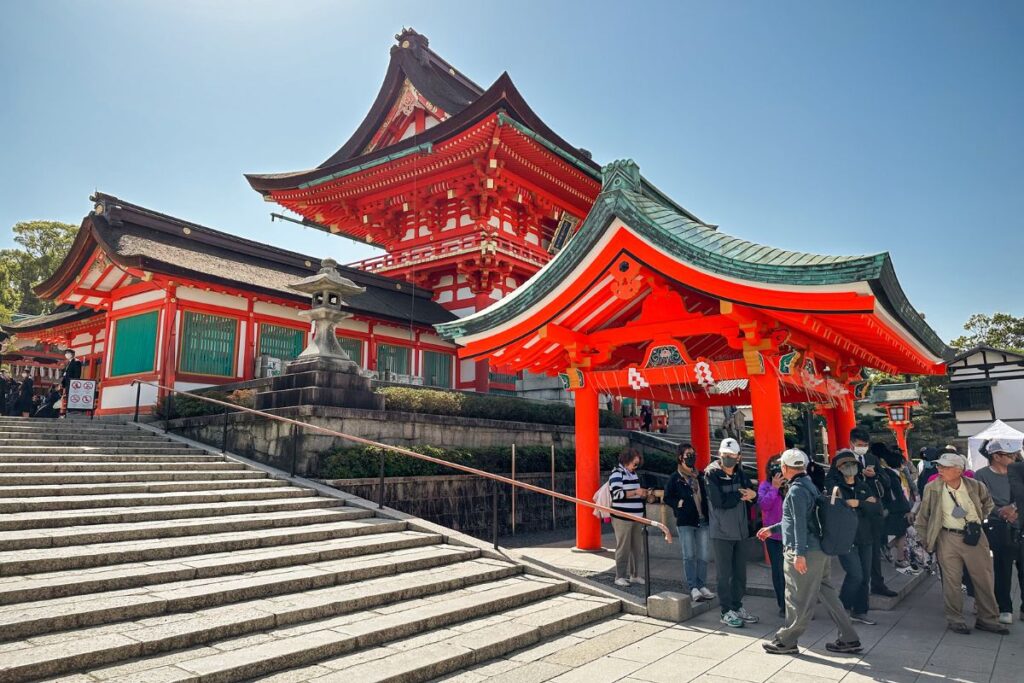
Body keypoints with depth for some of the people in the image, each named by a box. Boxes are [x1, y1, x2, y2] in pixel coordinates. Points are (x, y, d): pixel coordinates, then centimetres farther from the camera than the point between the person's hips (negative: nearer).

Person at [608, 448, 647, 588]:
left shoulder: (633, 474, 17)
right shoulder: (617, 473, -9)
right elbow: (617, 494, -20)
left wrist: (643, 494, 9)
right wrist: (636, 492, -21)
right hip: (622, 518, -8)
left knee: (637, 548, 10)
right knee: (623, 548, -3)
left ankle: (634, 575, 21)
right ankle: (620, 577, 6)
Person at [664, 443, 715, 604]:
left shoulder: (699, 476, 13)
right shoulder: (675, 478, 0)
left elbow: (705, 496, 18)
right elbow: (667, 498, 2)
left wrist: (708, 513, 5)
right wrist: (679, 503, -11)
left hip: (702, 520, 4)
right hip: (685, 521, -4)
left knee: (704, 555, 5)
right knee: (689, 555, -5)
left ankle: (701, 585, 17)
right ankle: (693, 588, 0)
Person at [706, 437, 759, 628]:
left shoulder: (739, 473, 8)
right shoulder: (711, 473, -10)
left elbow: (752, 494, 5)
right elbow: (720, 501, -19)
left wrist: (751, 494, -18)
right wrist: (741, 495, -8)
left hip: (739, 531, 6)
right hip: (721, 532, -6)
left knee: (740, 573, 13)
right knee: (725, 574, 2)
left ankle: (737, 607, 27)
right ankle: (726, 611, 13)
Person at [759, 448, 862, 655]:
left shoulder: (796, 490, -16)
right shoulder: (808, 485, 15)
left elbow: (800, 523, -22)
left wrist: (799, 554, -23)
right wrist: (771, 529, 27)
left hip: (806, 552, -10)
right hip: (820, 550, 10)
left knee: (798, 599, 1)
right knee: (827, 594, 15)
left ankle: (786, 641, 12)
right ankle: (848, 639, 21)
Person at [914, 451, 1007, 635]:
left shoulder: (975, 486, -6)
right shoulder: (932, 488, -10)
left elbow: (988, 504, 18)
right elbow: (923, 516, 1)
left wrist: (978, 520, 9)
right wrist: (926, 540, 1)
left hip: (974, 537, 2)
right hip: (948, 539, -2)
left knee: (985, 580, 10)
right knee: (952, 581, 3)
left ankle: (987, 619, 27)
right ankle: (955, 619, 18)